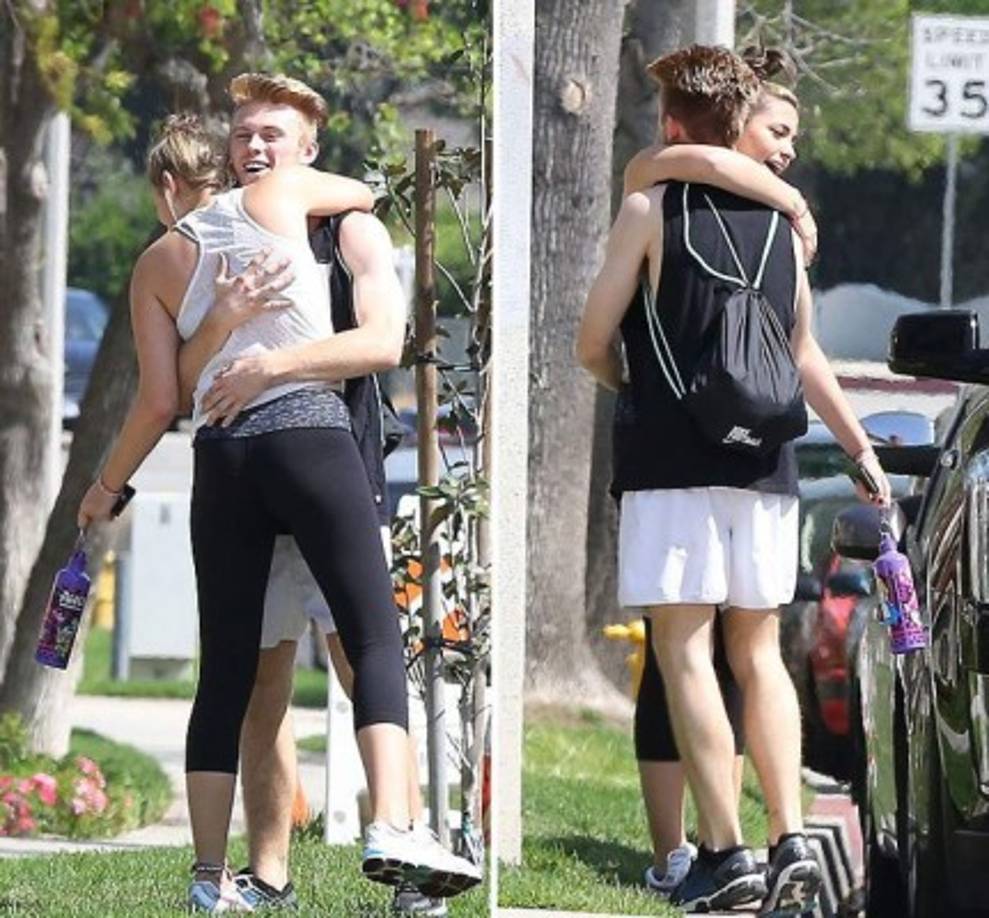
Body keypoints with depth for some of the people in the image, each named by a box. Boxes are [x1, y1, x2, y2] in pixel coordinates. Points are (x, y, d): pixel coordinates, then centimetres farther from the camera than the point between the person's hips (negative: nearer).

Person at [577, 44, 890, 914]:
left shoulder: (652, 208, -3)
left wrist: (630, 386, 19)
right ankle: (792, 842, 0)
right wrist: (860, 449, 31)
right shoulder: (779, 220, 12)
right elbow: (805, 354, 19)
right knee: (759, 654, 12)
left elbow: (593, 343, -2)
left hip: (674, 459, -5)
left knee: (685, 652, -4)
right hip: (765, 464, 5)